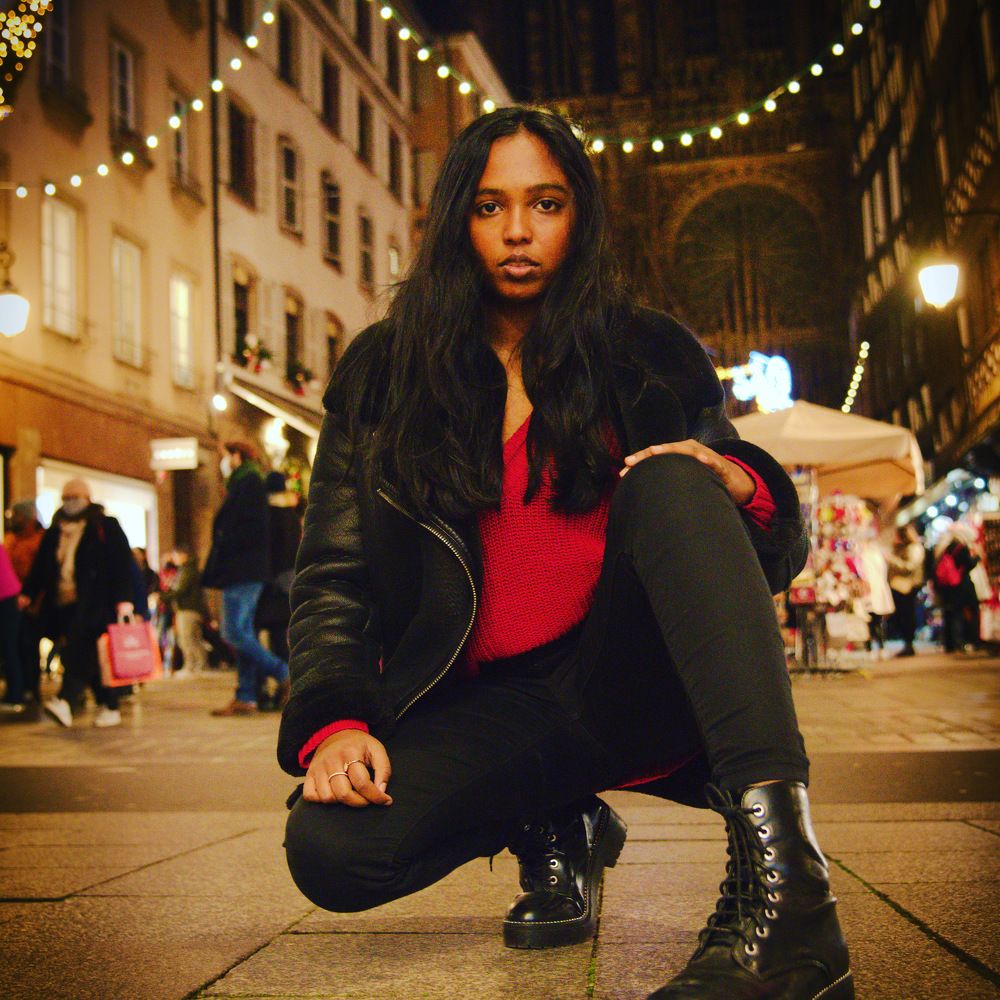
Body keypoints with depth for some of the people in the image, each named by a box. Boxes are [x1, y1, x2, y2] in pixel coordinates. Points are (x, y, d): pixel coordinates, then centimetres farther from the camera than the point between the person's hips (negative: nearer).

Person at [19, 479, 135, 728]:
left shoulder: (105, 527, 1)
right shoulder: (55, 531, 17)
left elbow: (123, 564, -6)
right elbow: (41, 565, 22)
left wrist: (124, 598, -15)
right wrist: (28, 593, 15)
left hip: (93, 604, -6)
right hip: (64, 604, 6)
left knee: (81, 650, -20)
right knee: (91, 658, 6)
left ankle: (66, 702, -33)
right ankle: (109, 707, 13)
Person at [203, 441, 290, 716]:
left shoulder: (248, 482, -8)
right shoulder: (243, 484, 21)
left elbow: (253, 530, -19)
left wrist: (226, 548, -13)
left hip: (242, 572, -10)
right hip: (241, 573, 10)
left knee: (235, 634, -11)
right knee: (242, 634, 7)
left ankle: (284, 675, -8)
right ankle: (246, 698, 8)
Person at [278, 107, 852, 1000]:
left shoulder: (651, 353, 9)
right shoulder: (383, 373, 10)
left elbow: (780, 547, 7)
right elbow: (333, 577, 6)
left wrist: (738, 484, -18)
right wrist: (335, 723, -13)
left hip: (631, 683, 0)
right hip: (491, 707, 1)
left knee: (670, 483, -28)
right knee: (328, 847, -27)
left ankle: (782, 880, -39)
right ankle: (556, 831, 5)